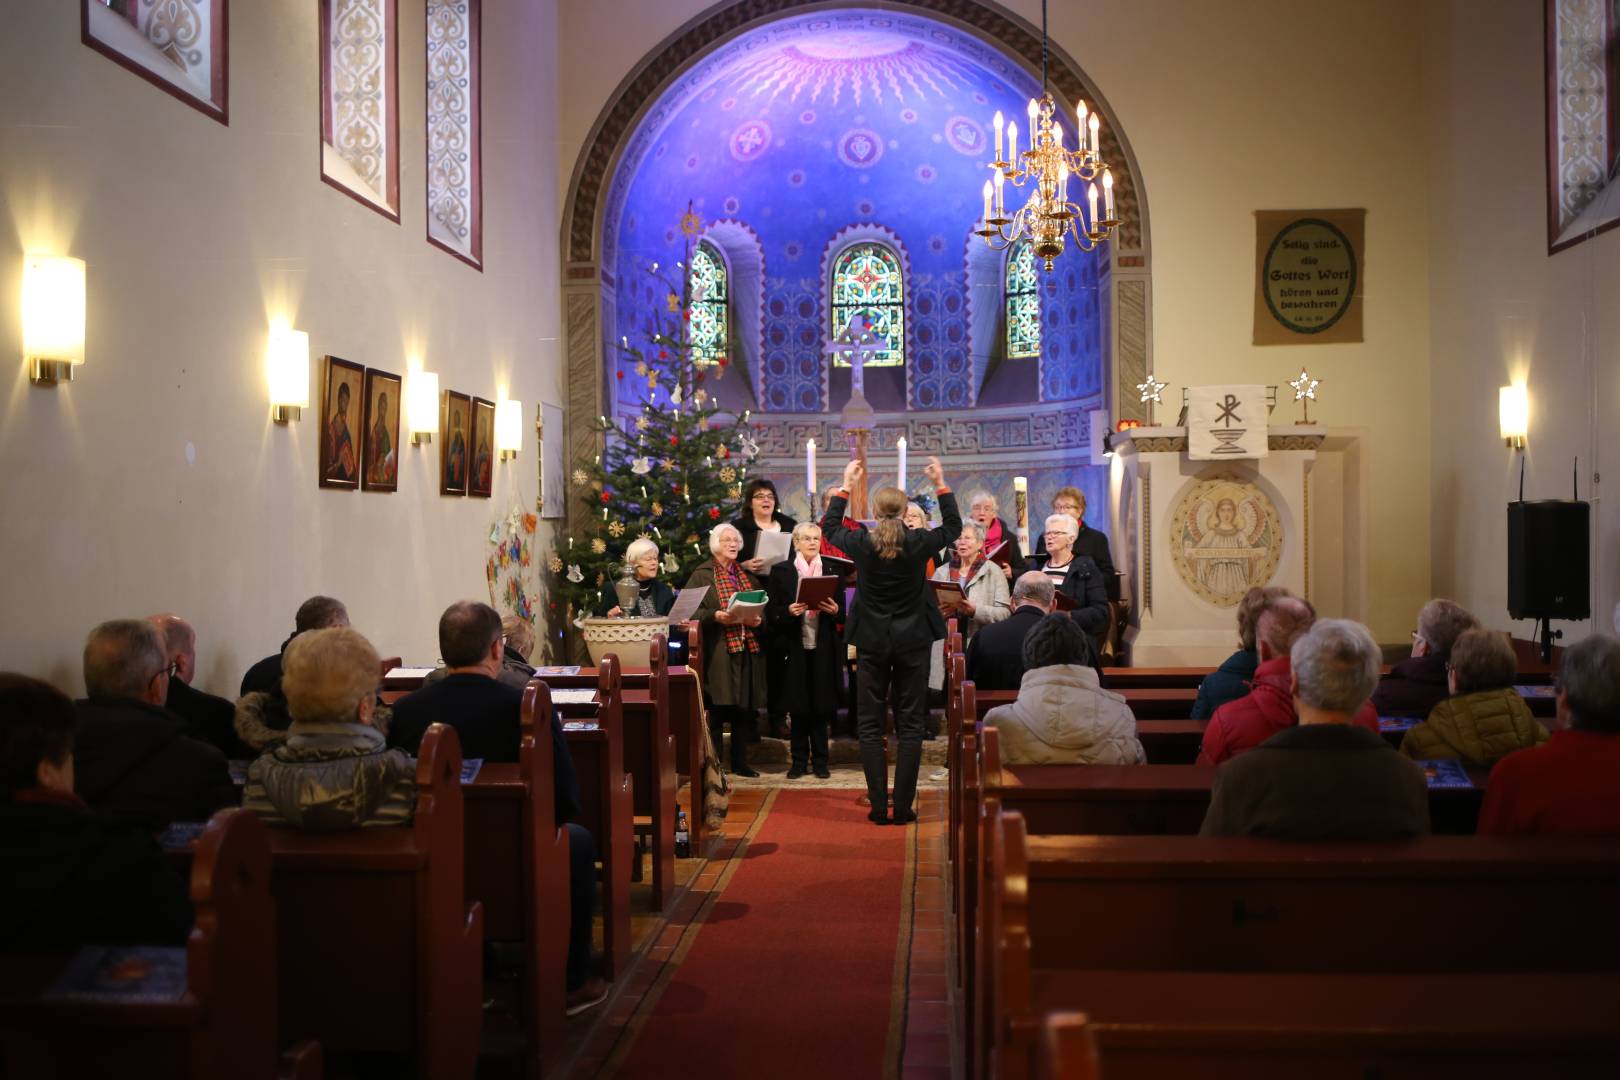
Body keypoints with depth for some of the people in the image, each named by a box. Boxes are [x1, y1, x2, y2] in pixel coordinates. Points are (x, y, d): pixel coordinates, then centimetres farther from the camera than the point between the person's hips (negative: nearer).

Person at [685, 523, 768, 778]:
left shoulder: (748, 575, 17)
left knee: (744, 709, 6)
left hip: (748, 651, 5)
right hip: (718, 652, -5)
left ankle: (740, 762, 15)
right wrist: (716, 616, -20)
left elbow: (762, 608, 16)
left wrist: (758, 619, -5)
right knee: (717, 710, -5)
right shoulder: (702, 575, 2)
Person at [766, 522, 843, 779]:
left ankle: (820, 760, 12)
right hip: (794, 649, -1)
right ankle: (799, 760, 13)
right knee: (798, 708, 4)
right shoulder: (780, 572, 4)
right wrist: (789, 611, -19)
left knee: (821, 707, 4)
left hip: (823, 649, 1)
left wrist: (834, 610, -12)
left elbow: (842, 612, 9)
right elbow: (771, 613, 0)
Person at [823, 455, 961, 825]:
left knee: (870, 724, 8)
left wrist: (846, 485, 18)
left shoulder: (861, 543, -9)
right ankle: (903, 807, 5)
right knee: (910, 724, 6)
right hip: (912, 640, 0)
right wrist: (941, 485, 12)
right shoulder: (918, 543, -11)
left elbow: (830, 527, 13)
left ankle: (878, 806, 6)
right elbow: (953, 529, 10)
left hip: (871, 641, 0)